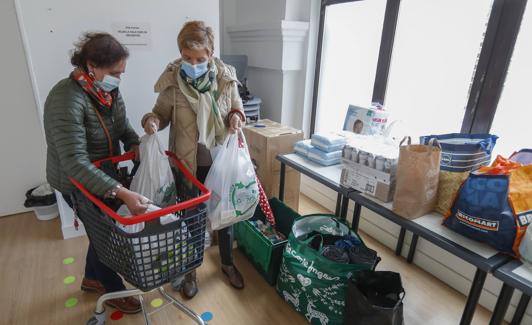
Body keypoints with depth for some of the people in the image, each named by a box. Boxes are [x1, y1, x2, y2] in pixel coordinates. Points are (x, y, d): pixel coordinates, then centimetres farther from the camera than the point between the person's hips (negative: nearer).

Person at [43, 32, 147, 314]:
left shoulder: (107, 90, -8)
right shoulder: (66, 100, -32)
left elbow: (122, 125, 8)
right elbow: (75, 162, -39)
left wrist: (134, 143, -13)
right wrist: (121, 192, -47)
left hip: (103, 174, 7)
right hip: (76, 182, -7)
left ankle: (92, 278, 47)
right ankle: (113, 290, 33)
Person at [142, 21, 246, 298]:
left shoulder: (226, 77, -7)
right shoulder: (172, 81, -11)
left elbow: (237, 108, 6)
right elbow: (162, 113, 0)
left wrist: (236, 116, -17)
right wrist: (152, 120, -22)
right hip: (187, 163, -1)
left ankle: (227, 263, 42)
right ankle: (189, 270, 39)